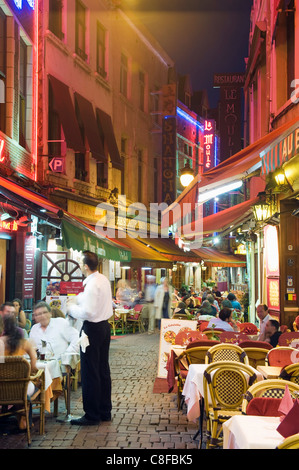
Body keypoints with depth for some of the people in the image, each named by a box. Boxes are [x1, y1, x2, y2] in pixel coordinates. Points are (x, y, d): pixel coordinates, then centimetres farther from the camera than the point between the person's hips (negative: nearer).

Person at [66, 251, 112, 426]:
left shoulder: (92, 284, -21)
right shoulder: (104, 279, 8)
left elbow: (87, 312, -25)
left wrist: (71, 308, -10)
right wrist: (77, 299, 14)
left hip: (92, 329, -10)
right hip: (105, 325, 10)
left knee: (90, 373, -2)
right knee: (103, 370, 15)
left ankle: (92, 415, 5)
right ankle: (105, 411, 24)